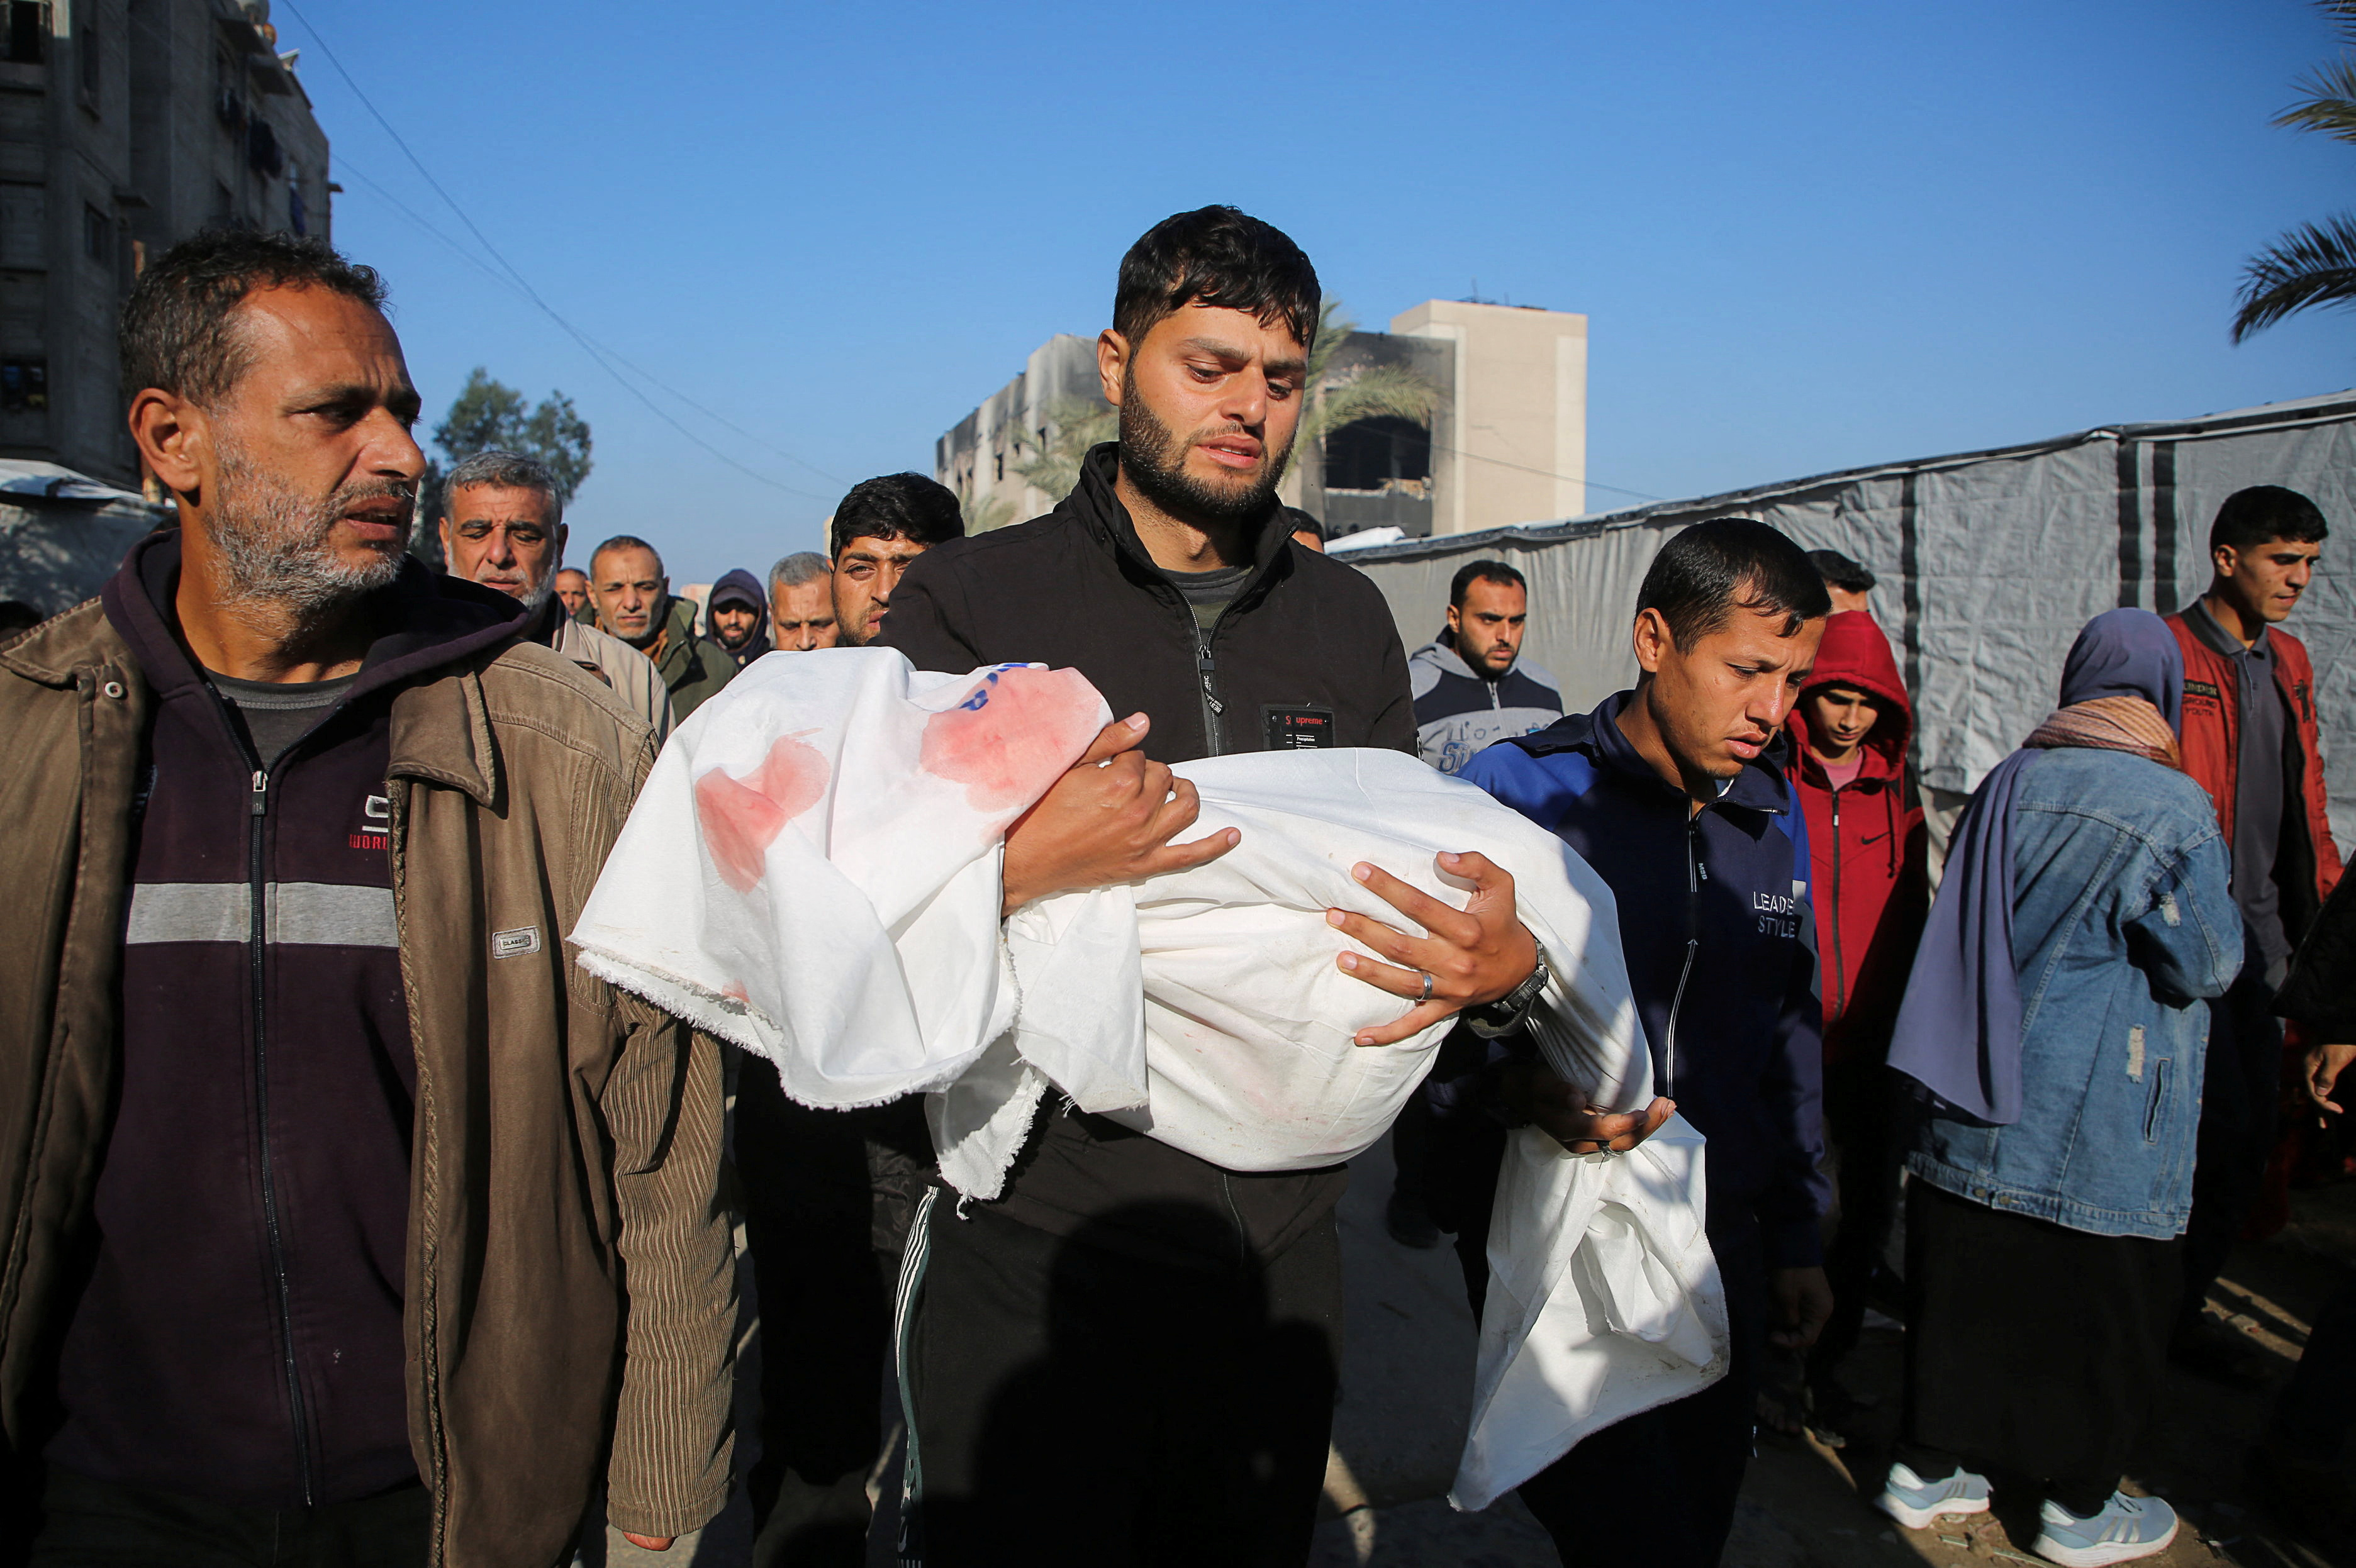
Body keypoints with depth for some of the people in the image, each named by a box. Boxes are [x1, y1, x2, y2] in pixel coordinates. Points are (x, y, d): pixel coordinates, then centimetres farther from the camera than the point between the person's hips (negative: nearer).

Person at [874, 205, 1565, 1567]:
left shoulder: (1345, 618, 8)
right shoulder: (970, 600, -4)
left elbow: (1419, 881, 13)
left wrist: (1510, 966, -8)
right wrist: (1019, 865, -26)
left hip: (1280, 1251, 4)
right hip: (1035, 1249, -4)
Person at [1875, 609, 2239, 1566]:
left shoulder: (2007, 785, 1)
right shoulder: (2175, 808, -14)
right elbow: (2209, 964, -8)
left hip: (1976, 1108, 5)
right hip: (2102, 1126, -4)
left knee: (1961, 1288, 14)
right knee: (2101, 1306, 11)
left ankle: (1925, 1469, 26)